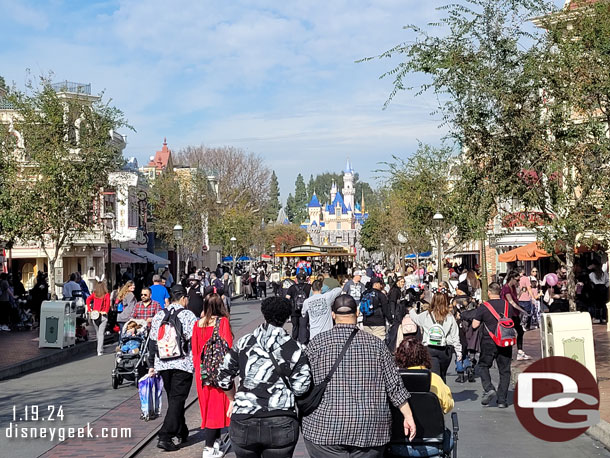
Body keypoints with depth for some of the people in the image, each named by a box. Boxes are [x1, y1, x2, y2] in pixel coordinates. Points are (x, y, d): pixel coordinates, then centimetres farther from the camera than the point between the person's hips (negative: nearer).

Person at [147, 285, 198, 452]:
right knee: (177, 400, -3)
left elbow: (152, 341, 11)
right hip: (183, 364, -5)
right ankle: (165, 437, -10)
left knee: (173, 399, 18)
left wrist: (152, 364, 16)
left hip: (163, 364, 5)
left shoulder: (158, 316, 9)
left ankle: (181, 433, 28)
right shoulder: (188, 315, -6)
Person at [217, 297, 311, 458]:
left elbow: (224, 378, 7)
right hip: (281, 425, -1)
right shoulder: (295, 349, -2)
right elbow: (301, 388, -4)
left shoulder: (244, 343, 2)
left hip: (243, 422, 1)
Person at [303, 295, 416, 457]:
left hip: (326, 429, -2)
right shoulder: (376, 344, 4)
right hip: (371, 431, 2)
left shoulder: (317, 342, -1)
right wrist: (408, 416, 12)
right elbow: (394, 384, 5)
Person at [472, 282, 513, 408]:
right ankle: (502, 400, 8)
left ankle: (489, 389, -5)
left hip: (489, 342, -2)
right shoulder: (508, 305, 1)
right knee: (504, 371, 8)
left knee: (483, 366, 16)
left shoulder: (483, 307, -9)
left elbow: (475, 325, -8)